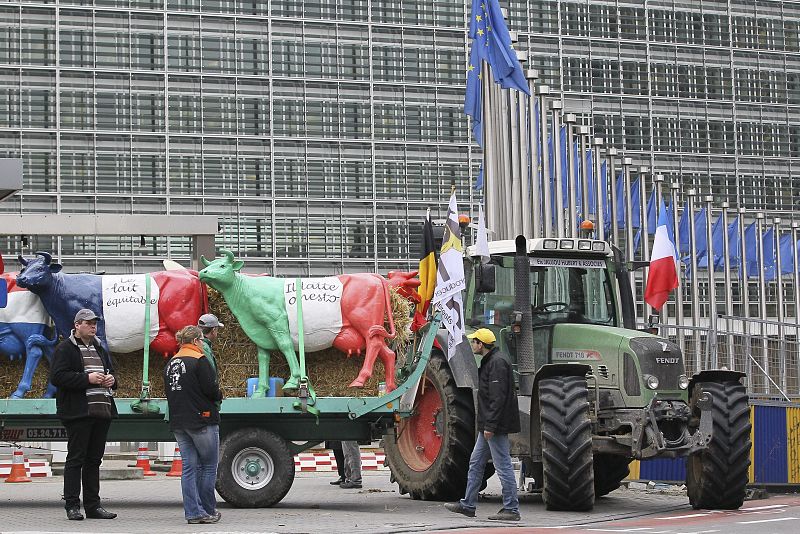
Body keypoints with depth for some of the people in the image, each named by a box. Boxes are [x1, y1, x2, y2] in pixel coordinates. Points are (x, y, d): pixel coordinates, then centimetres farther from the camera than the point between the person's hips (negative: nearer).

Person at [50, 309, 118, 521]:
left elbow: (110, 371, 32)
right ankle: (72, 506, -1)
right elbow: (57, 376, -13)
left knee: (94, 459, 10)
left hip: (101, 411, 7)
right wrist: (87, 379, -18)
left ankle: (93, 505, 14)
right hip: (78, 413, -7)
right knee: (75, 458, -5)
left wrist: (111, 380, 8)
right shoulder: (65, 349, -2)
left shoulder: (99, 348, 21)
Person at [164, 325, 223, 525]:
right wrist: (219, 395, 5)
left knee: (189, 467, 6)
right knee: (209, 465, 3)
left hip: (178, 422, 7)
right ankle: (207, 511, 5)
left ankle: (193, 512, 3)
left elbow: (169, 392, 17)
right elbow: (210, 389, -15)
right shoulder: (199, 360, -11)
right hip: (202, 420, -7)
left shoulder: (170, 363, 14)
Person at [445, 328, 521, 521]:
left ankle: (511, 509, -1)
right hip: (487, 425, 11)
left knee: (503, 466, -6)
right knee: (476, 463, 15)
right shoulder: (489, 362, 17)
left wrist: (490, 425, -24)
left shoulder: (497, 363, -16)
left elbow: (498, 398, -22)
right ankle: (468, 505, 22)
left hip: (496, 426, -11)